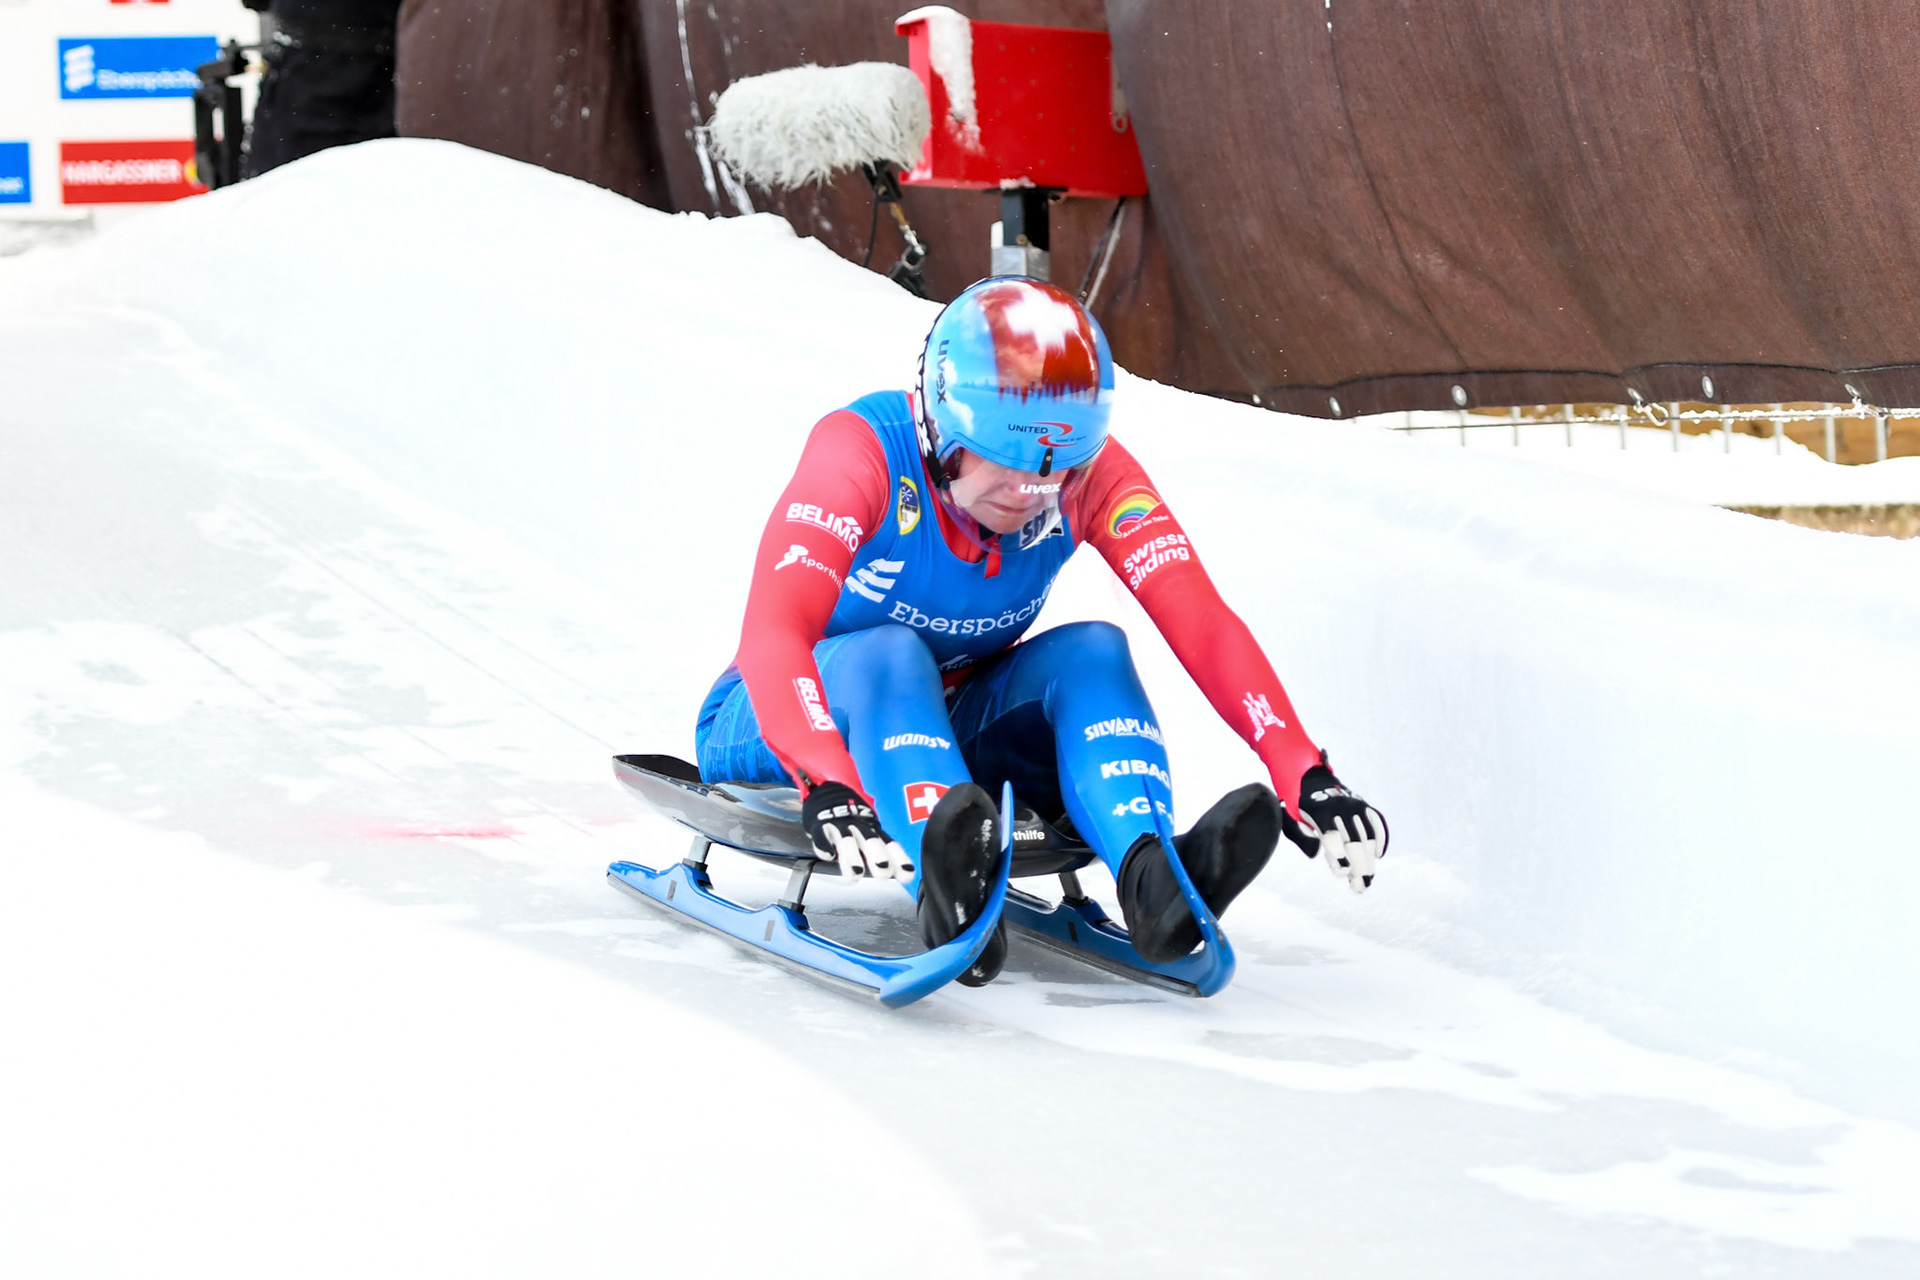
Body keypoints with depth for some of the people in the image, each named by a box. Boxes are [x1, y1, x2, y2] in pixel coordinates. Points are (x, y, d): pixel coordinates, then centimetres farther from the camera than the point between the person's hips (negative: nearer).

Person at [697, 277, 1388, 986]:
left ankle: (1152, 879, -46)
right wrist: (829, 790, -58)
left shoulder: (1090, 473, -15)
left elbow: (1203, 626, -23)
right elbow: (772, 634, -41)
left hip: (948, 723, 4)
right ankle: (947, 883, -62)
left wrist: (1305, 777, -38)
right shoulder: (863, 451, -28)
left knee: (1093, 652, -22)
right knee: (889, 656, -36)